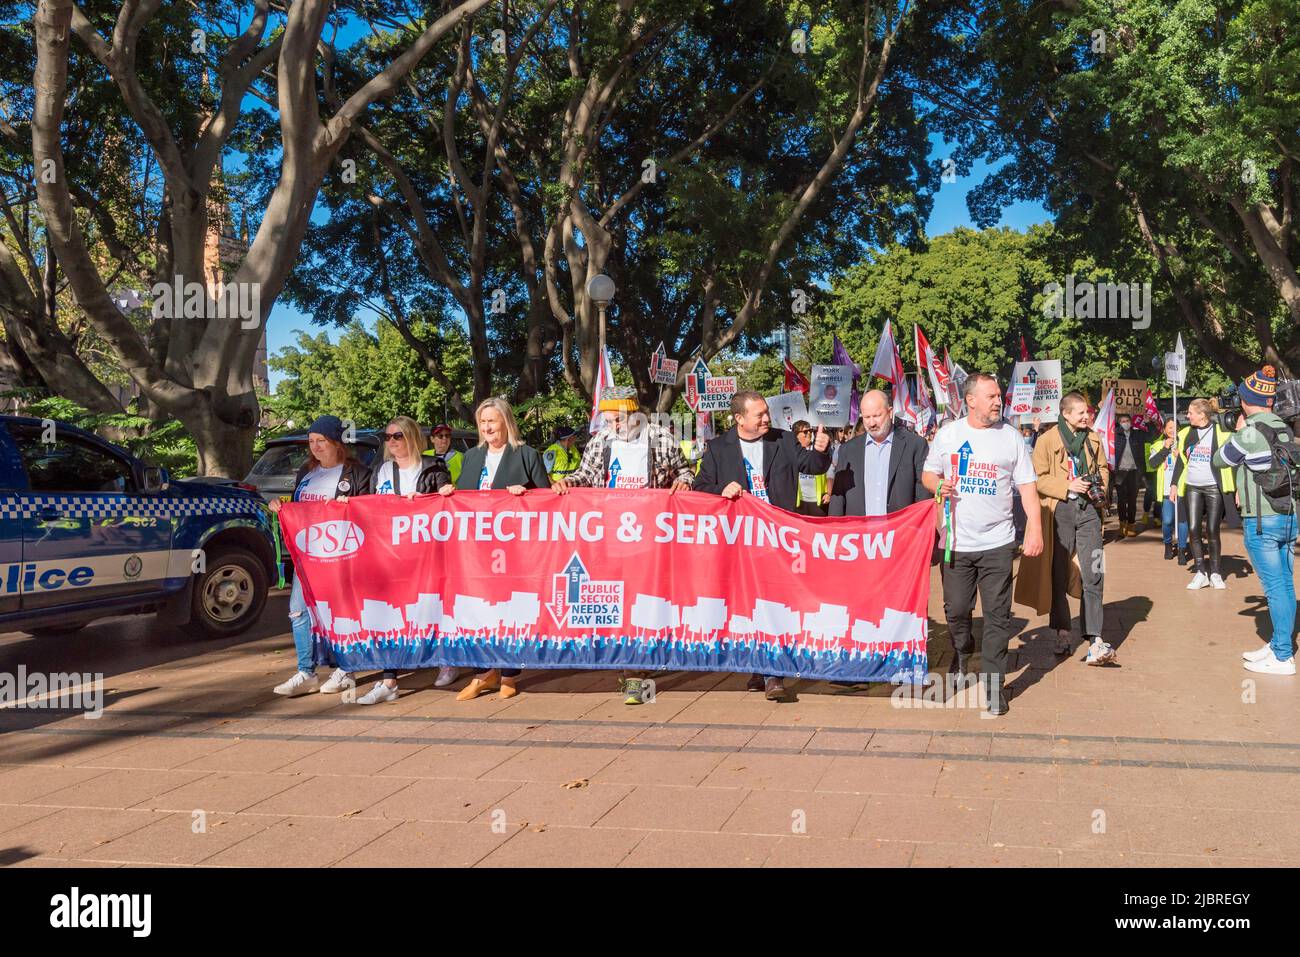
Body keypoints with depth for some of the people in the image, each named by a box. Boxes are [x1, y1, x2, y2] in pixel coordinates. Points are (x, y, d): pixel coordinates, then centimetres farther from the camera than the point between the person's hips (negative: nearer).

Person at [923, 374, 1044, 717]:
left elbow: (1027, 485, 2)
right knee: (956, 610, 8)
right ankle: (962, 654, 38)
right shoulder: (948, 434, 5)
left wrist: (1035, 527, -9)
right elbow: (928, 474, 11)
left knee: (997, 616, -1)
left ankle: (994, 686, 6)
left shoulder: (1011, 437, 3)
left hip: (997, 543, -1)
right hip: (957, 543, 1)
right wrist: (937, 485, -12)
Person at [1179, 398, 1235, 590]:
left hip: (1214, 488, -4)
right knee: (1193, 530, -3)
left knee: (1212, 531, 0)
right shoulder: (1186, 434, 8)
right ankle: (1200, 573, 3)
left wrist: (1238, 488, -9)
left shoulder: (1221, 433, -5)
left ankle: (1214, 573, 12)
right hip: (1192, 488, 4)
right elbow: (1181, 461, 15)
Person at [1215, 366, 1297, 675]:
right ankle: (1279, 646, 23)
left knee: (1275, 589, -4)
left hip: (1261, 522, -7)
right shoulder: (1285, 430, 6)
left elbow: (1219, 460, 0)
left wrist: (1237, 431, 12)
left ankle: (1283, 658, 1)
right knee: (1286, 586, 12)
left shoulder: (1249, 433, -15)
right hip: (1290, 517, 7)